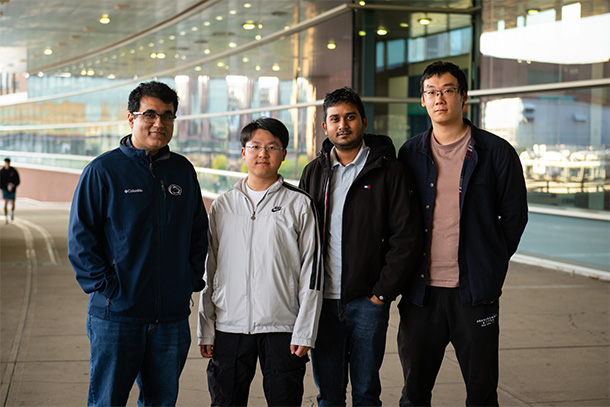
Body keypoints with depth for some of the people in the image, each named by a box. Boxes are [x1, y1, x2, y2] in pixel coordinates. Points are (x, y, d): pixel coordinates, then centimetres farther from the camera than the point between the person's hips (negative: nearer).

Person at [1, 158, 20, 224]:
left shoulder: (14, 171, -7)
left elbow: (17, 181, -6)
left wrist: (14, 185, -24)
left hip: (12, 190, 0)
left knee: (12, 204, 5)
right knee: (6, 203, -12)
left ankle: (12, 212, 39)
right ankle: (6, 218, -7)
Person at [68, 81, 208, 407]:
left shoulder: (183, 171, 9)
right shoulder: (103, 171, -5)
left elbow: (199, 233, 17)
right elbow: (80, 238, -6)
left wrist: (192, 280, 7)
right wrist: (105, 287, -12)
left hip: (173, 316, 4)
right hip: (115, 315, -4)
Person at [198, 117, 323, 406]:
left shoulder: (299, 204, 2)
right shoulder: (222, 206, 10)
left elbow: (311, 270, 0)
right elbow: (209, 271, 12)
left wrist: (305, 331, -6)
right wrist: (206, 329, 8)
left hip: (282, 328, -2)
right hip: (229, 328, 2)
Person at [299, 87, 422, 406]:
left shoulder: (387, 170, -2)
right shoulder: (314, 172, 9)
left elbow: (406, 235, -5)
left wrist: (384, 292, -10)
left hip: (368, 300, -3)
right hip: (322, 300, 3)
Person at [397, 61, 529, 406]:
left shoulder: (496, 153, -1)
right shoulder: (410, 154, 8)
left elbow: (514, 215, 5)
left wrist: (490, 264, 3)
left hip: (474, 292, -2)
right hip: (421, 292, 2)